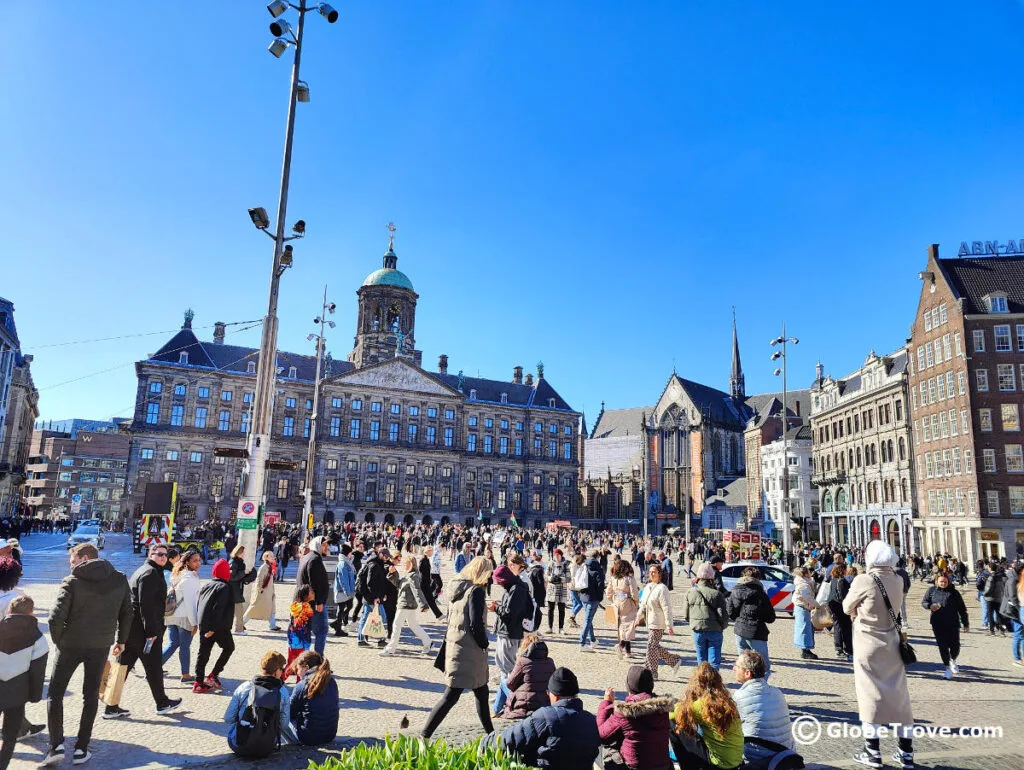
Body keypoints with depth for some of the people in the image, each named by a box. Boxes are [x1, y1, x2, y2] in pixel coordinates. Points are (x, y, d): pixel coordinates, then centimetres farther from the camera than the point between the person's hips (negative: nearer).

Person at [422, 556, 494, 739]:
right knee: (451, 696, -3)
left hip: (454, 645, 9)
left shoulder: (458, 589, 9)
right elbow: (476, 624, -21)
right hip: (468, 650, -9)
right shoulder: (476, 590, -16)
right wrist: (484, 644, -5)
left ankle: (490, 733, 30)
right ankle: (425, 735, -1)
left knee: (482, 692, 19)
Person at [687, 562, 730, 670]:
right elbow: (723, 615, -12)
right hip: (715, 631, -2)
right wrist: (723, 626, 8)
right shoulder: (717, 594, -11)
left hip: (697, 630, 2)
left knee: (702, 661, 15)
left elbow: (687, 615, 5)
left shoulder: (690, 593, -2)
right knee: (714, 662, 5)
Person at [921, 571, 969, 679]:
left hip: (953, 624, 0)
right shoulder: (931, 590, 5)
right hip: (938, 624, 0)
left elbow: (962, 609, 8)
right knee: (943, 646, 1)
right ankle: (948, 668, 14)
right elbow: (923, 602, 9)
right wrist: (930, 606, -14)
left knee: (955, 646, 2)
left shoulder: (954, 592, 4)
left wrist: (966, 624, 6)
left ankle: (953, 661, 33)